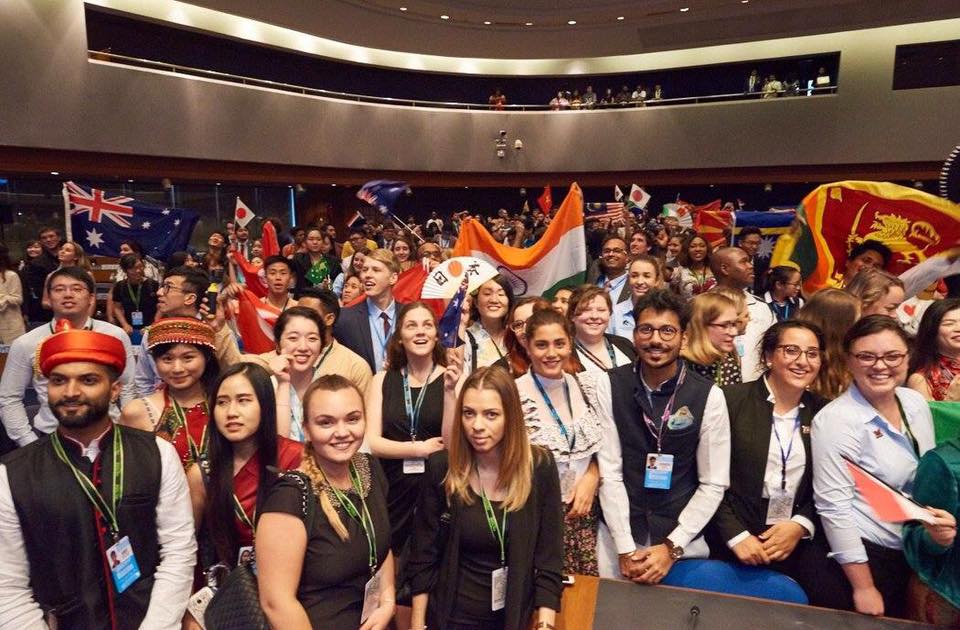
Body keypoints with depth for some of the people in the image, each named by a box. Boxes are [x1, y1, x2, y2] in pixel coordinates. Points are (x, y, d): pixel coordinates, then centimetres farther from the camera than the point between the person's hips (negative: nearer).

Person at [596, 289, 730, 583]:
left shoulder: (709, 396, -9)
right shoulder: (609, 386, -9)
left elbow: (713, 485, -6)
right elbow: (610, 472, -9)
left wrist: (672, 548, -12)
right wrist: (625, 549, -12)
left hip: (682, 538, 0)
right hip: (621, 534, 0)